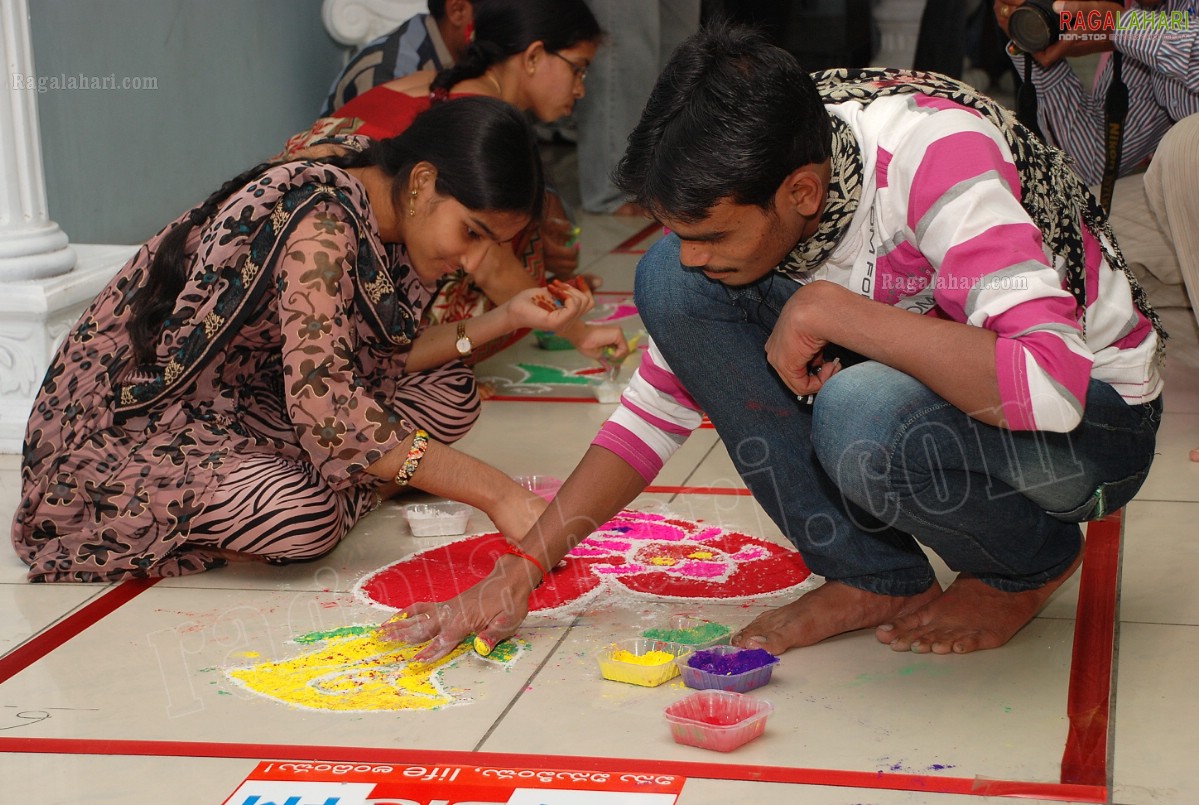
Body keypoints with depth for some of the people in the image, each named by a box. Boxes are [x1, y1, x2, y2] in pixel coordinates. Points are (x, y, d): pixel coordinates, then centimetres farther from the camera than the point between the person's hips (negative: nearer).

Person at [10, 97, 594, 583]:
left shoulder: (385, 220, 0)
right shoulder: (321, 219, -28)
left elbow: (378, 360, 2)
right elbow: (324, 402, -37)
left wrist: (508, 317, -6)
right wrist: (495, 492, -38)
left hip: (235, 404, 9)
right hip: (117, 426, -9)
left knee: (447, 395, 2)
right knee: (302, 517, -35)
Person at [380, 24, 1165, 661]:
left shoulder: (932, 154, -32)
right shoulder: (744, 189, -11)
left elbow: (1054, 382, -43)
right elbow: (660, 404, -2)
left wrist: (827, 309, -38)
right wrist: (519, 570, -9)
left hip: (1093, 412, -6)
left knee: (863, 417, -39)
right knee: (667, 283, -14)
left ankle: (1033, 562, -4)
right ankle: (876, 579, -6)